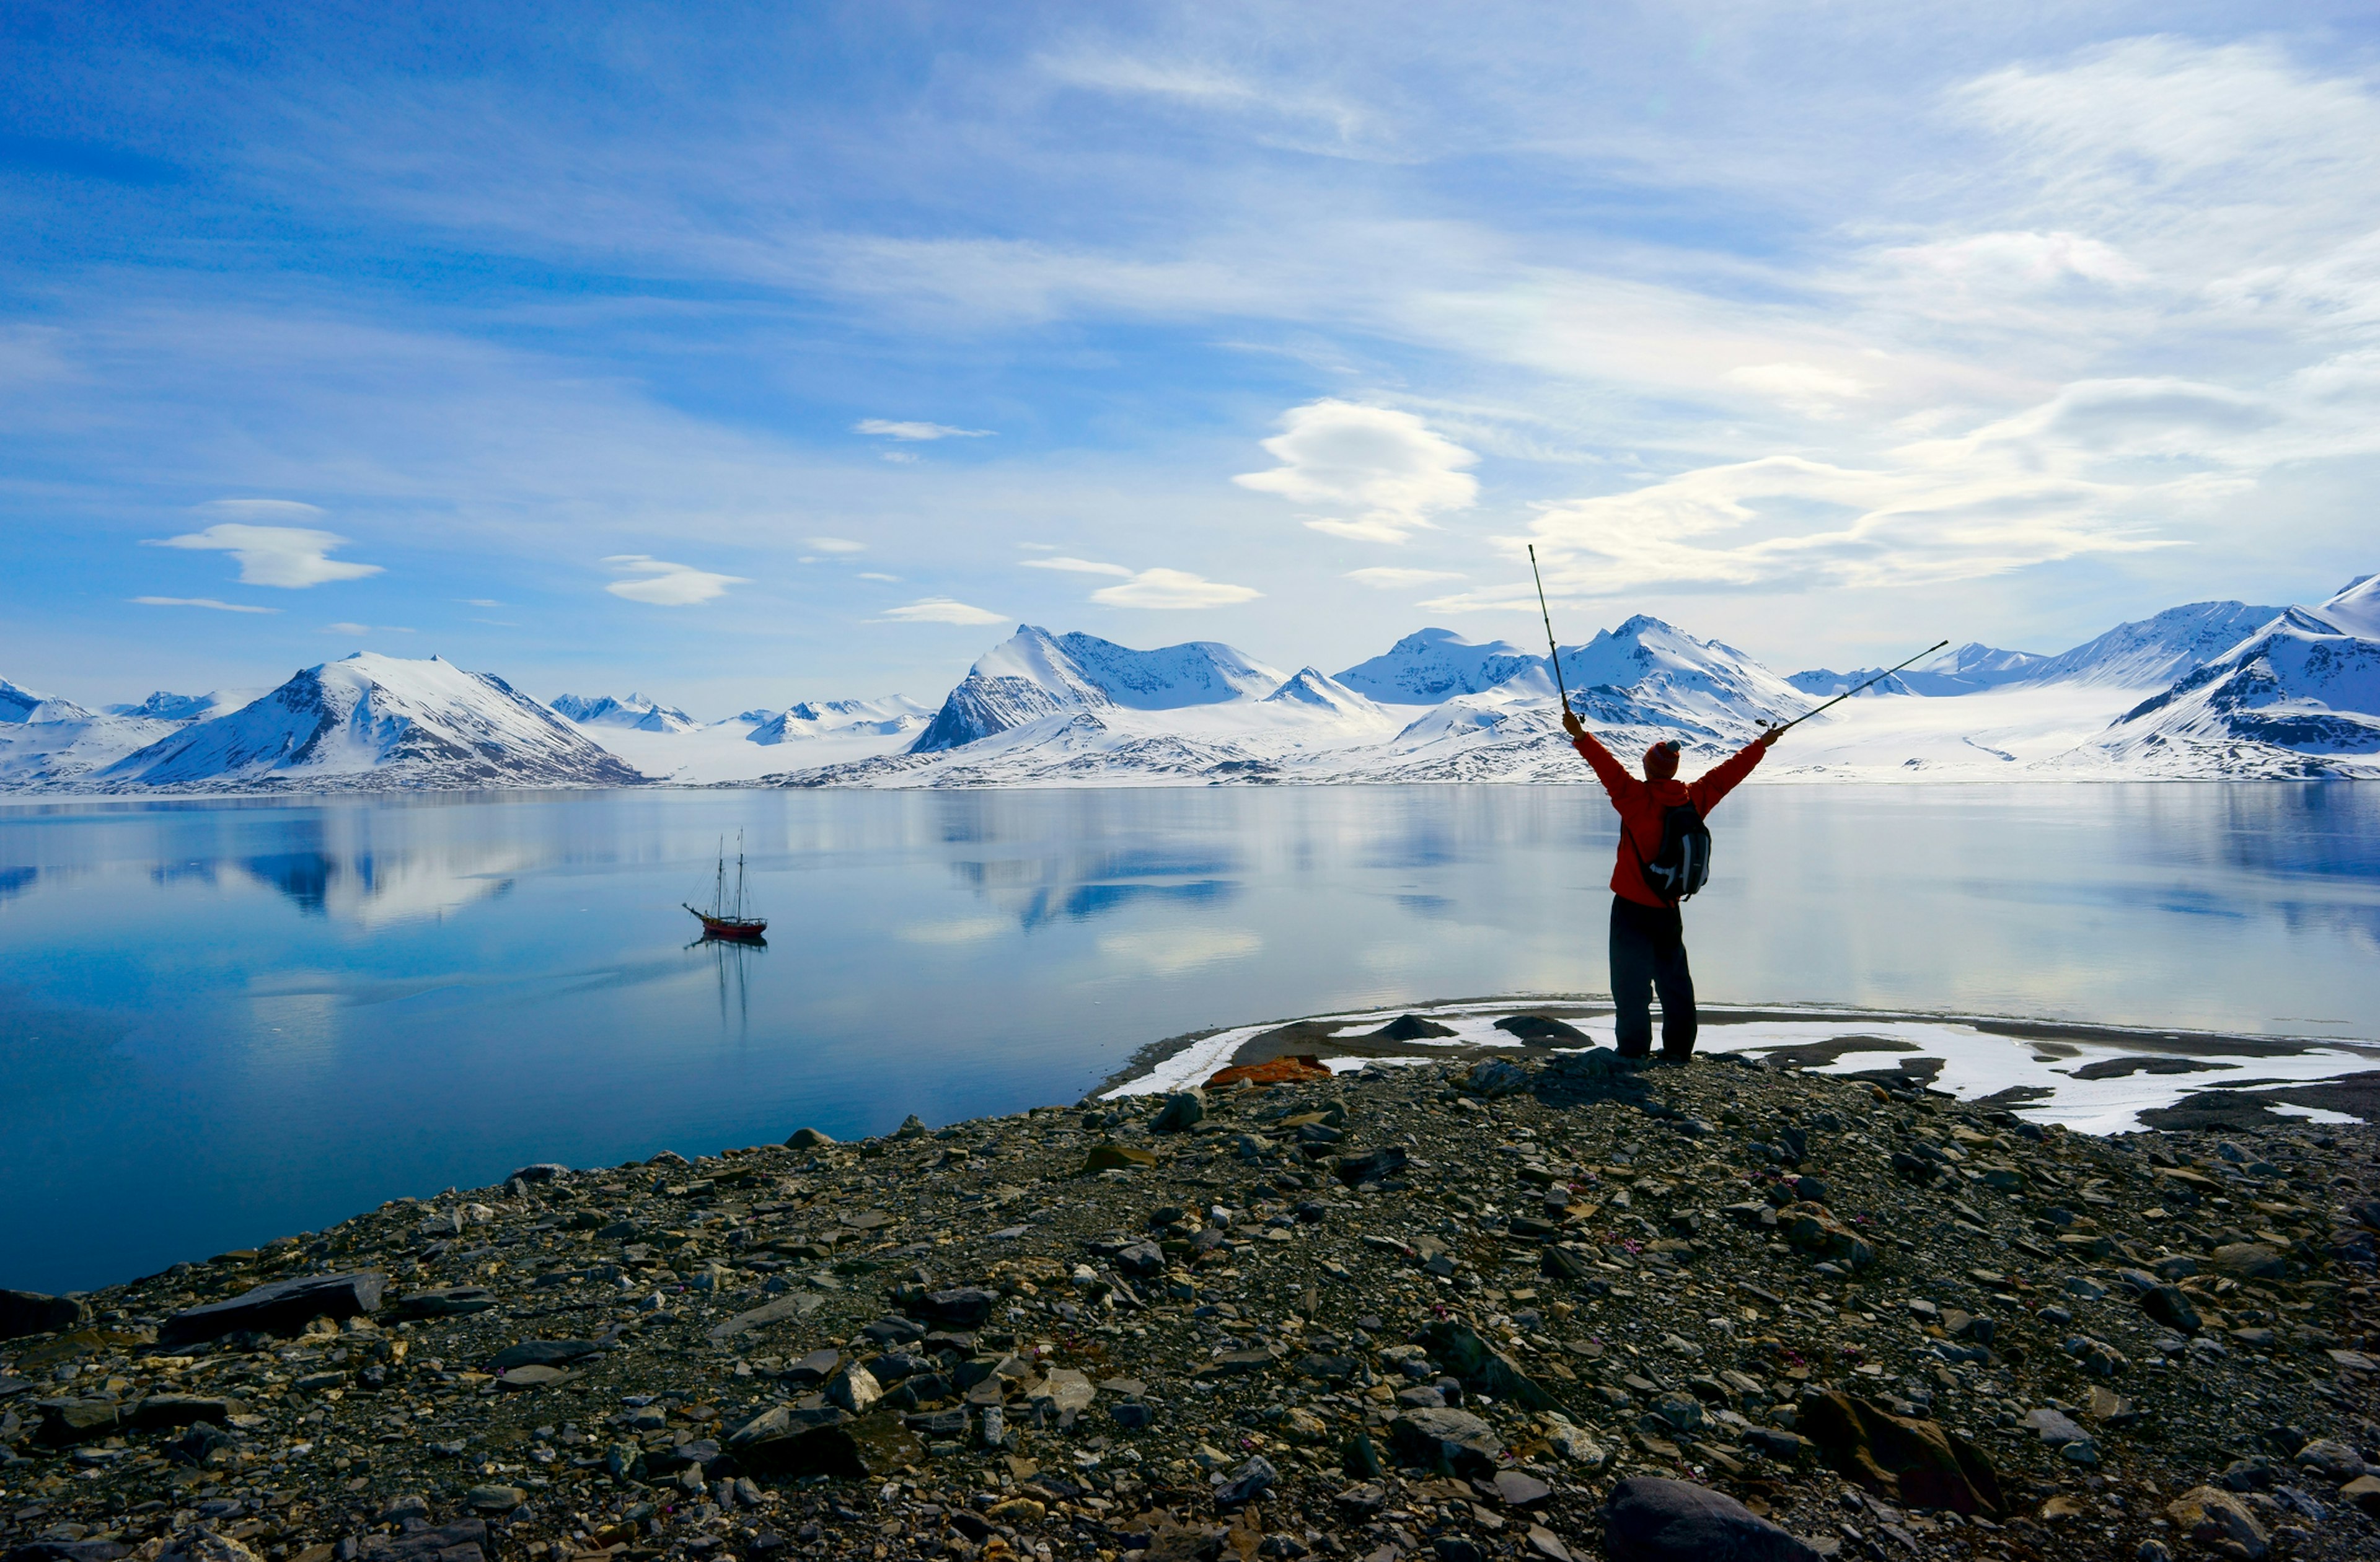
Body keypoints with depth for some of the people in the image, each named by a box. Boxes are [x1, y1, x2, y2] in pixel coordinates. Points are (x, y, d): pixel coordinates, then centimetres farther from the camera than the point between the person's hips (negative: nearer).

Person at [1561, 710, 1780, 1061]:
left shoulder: (1638, 798, -16)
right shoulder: (1694, 798, 0)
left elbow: (1610, 768, -27)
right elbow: (1728, 773, 12)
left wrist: (1580, 736, -27)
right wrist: (1762, 743, 25)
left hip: (1632, 907, -5)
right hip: (1669, 909, 5)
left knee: (1631, 981, 1)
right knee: (1675, 980, 15)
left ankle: (1634, 1050, 1)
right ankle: (1679, 1049, 20)